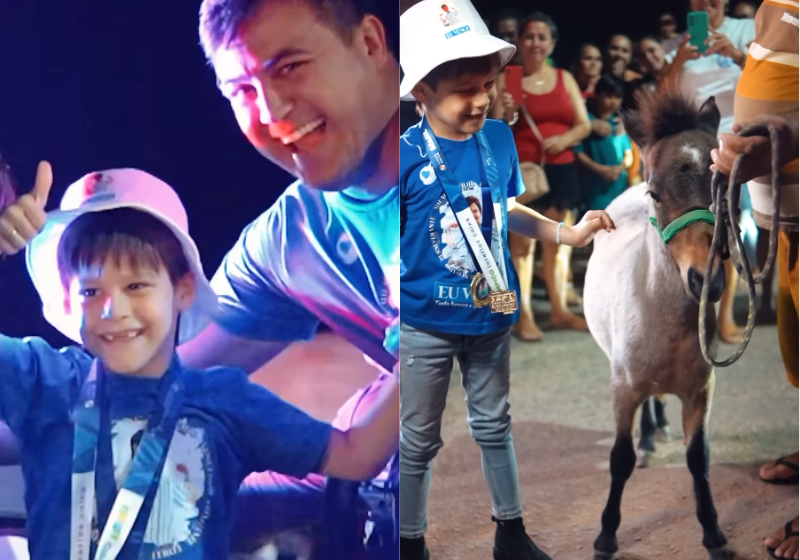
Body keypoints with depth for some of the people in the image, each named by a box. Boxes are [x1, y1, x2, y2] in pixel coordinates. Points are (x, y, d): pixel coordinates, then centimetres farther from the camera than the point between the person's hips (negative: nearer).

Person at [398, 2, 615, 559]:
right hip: (425, 324, -4)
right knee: (418, 442, 11)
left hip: (492, 314, 4)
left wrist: (569, 233, 3)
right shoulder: (407, 156, -18)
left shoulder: (499, 139, -4)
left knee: (494, 425, 20)